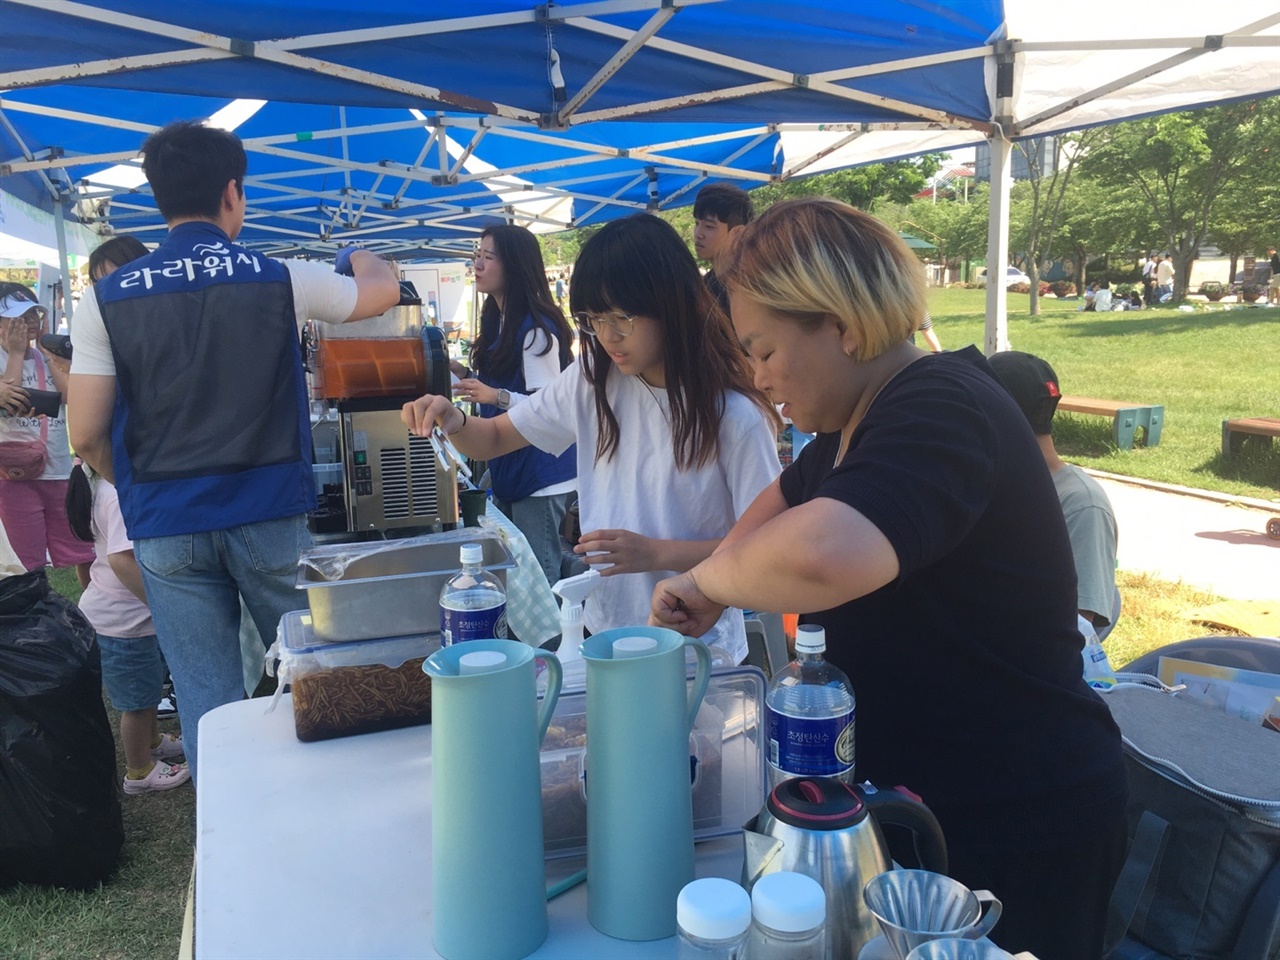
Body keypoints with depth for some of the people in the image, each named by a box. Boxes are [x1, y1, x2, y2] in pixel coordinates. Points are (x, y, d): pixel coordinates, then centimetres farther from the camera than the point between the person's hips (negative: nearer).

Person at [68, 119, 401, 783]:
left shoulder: (107, 299, -1)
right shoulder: (281, 281, -4)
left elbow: (87, 436, -1)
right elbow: (383, 290, 13)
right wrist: (359, 256, 34)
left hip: (165, 528, 1)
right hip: (271, 516, -1)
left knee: (205, 697, 9)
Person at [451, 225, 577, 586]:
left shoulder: (536, 328, -17)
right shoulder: (499, 320, 11)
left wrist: (496, 396, -31)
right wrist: (471, 381, 13)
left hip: (540, 471, -10)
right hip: (508, 468, 10)